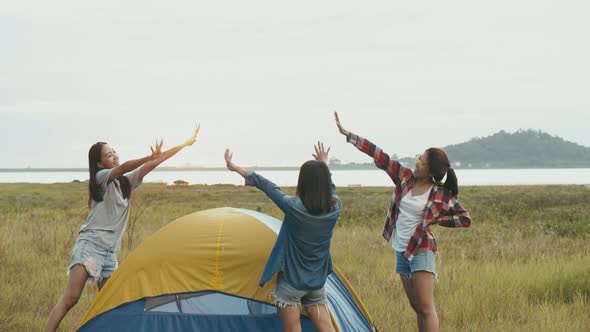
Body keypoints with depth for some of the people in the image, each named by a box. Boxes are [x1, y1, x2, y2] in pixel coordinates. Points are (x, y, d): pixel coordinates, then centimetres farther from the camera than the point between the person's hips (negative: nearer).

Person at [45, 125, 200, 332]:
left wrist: (186, 144, 6)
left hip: (110, 252, 8)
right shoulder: (102, 177, -5)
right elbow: (123, 167, -25)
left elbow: (151, 166, 10)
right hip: (89, 245, -8)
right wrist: (151, 157, -37)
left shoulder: (126, 182, 14)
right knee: (70, 298, -16)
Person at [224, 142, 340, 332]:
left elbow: (266, 186, -7)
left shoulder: (293, 206, -19)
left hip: (291, 282, -4)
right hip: (317, 284, 4)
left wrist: (235, 168, 4)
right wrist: (324, 164, 35)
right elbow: (330, 189, 16)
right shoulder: (335, 208, -6)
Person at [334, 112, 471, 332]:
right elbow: (378, 155, 0)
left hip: (421, 250, -6)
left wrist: (436, 219, -10)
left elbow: (465, 220, -5)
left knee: (426, 307, -11)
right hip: (401, 250, 6)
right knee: (416, 306, 11)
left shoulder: (441, 194, -10)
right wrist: (348, 135, -1)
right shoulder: (405, 176, 1)